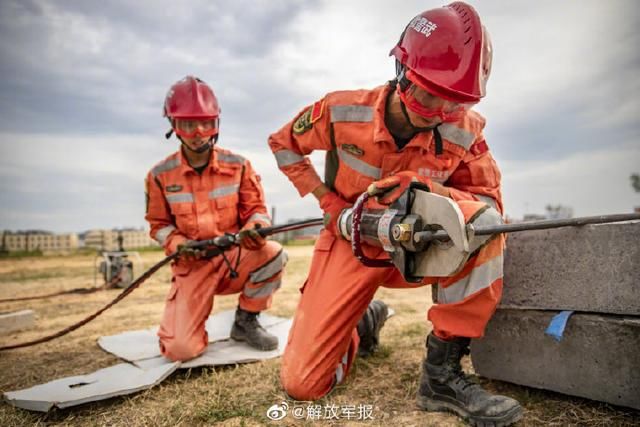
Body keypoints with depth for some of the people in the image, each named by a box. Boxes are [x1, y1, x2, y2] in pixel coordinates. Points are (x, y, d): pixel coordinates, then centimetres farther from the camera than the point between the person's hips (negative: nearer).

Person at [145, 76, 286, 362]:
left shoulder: (237, 166, -4)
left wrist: (256, 229, -25)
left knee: (272, 254, -32)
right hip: (191, 265, -1)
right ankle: (185, 317, 23)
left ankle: (245, 322, -4)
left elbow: (256, 210, -1)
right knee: (182, 349, -18)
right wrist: (179, 245, -16)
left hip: (235, 257, 1)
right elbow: (159, 224, 4)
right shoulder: (160, 175, -4)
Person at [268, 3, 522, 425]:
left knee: (483, 219, -33)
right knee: (301, 384, -8)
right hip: (351, 245, 0)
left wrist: (428, 188, -28)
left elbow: (490, 202, -8)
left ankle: (442, 372, -20)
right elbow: (283, 143, 0)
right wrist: (328, 201, -11)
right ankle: (362, 323, 26)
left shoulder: (465, 131, -14)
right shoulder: (343, 110, -17)